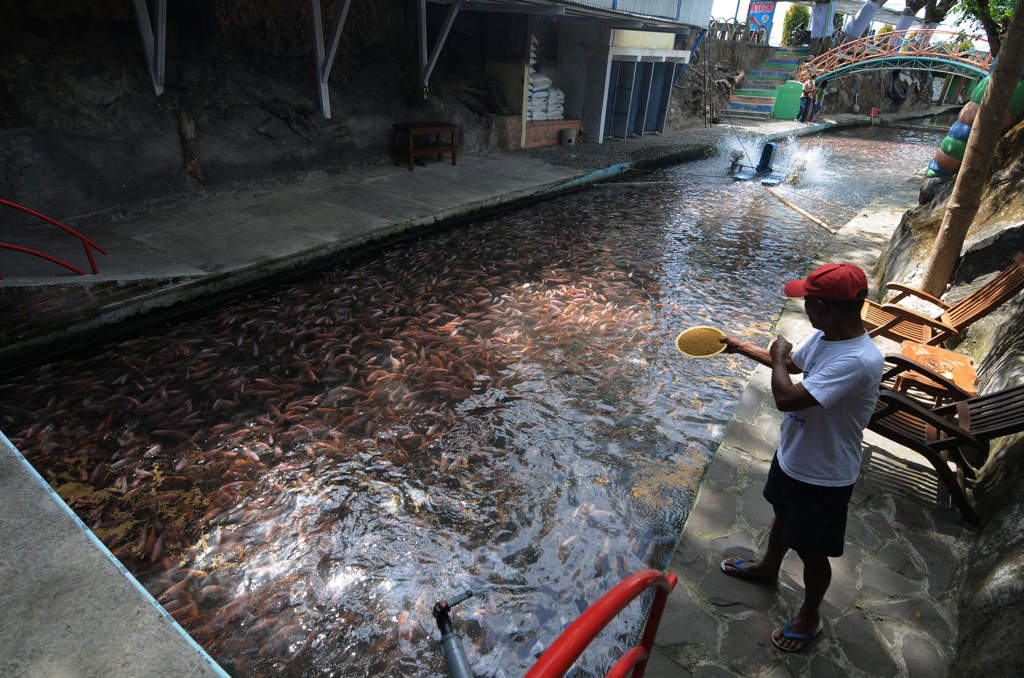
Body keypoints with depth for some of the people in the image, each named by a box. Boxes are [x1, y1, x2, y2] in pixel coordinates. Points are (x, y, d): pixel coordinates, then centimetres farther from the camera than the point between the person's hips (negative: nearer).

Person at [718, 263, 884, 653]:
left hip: (823, 477, -9)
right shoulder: (824, 336, -7)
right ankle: (768, 568, 59)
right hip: (792, 456, 9)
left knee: (812, 551, 14)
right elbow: (792, 364, 14)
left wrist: (777, 358, -22)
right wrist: (743, 347, 18)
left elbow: (786, 398, -40)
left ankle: (809, 616, 41)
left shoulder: (858, 361, -36)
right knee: (783, 515, 32)